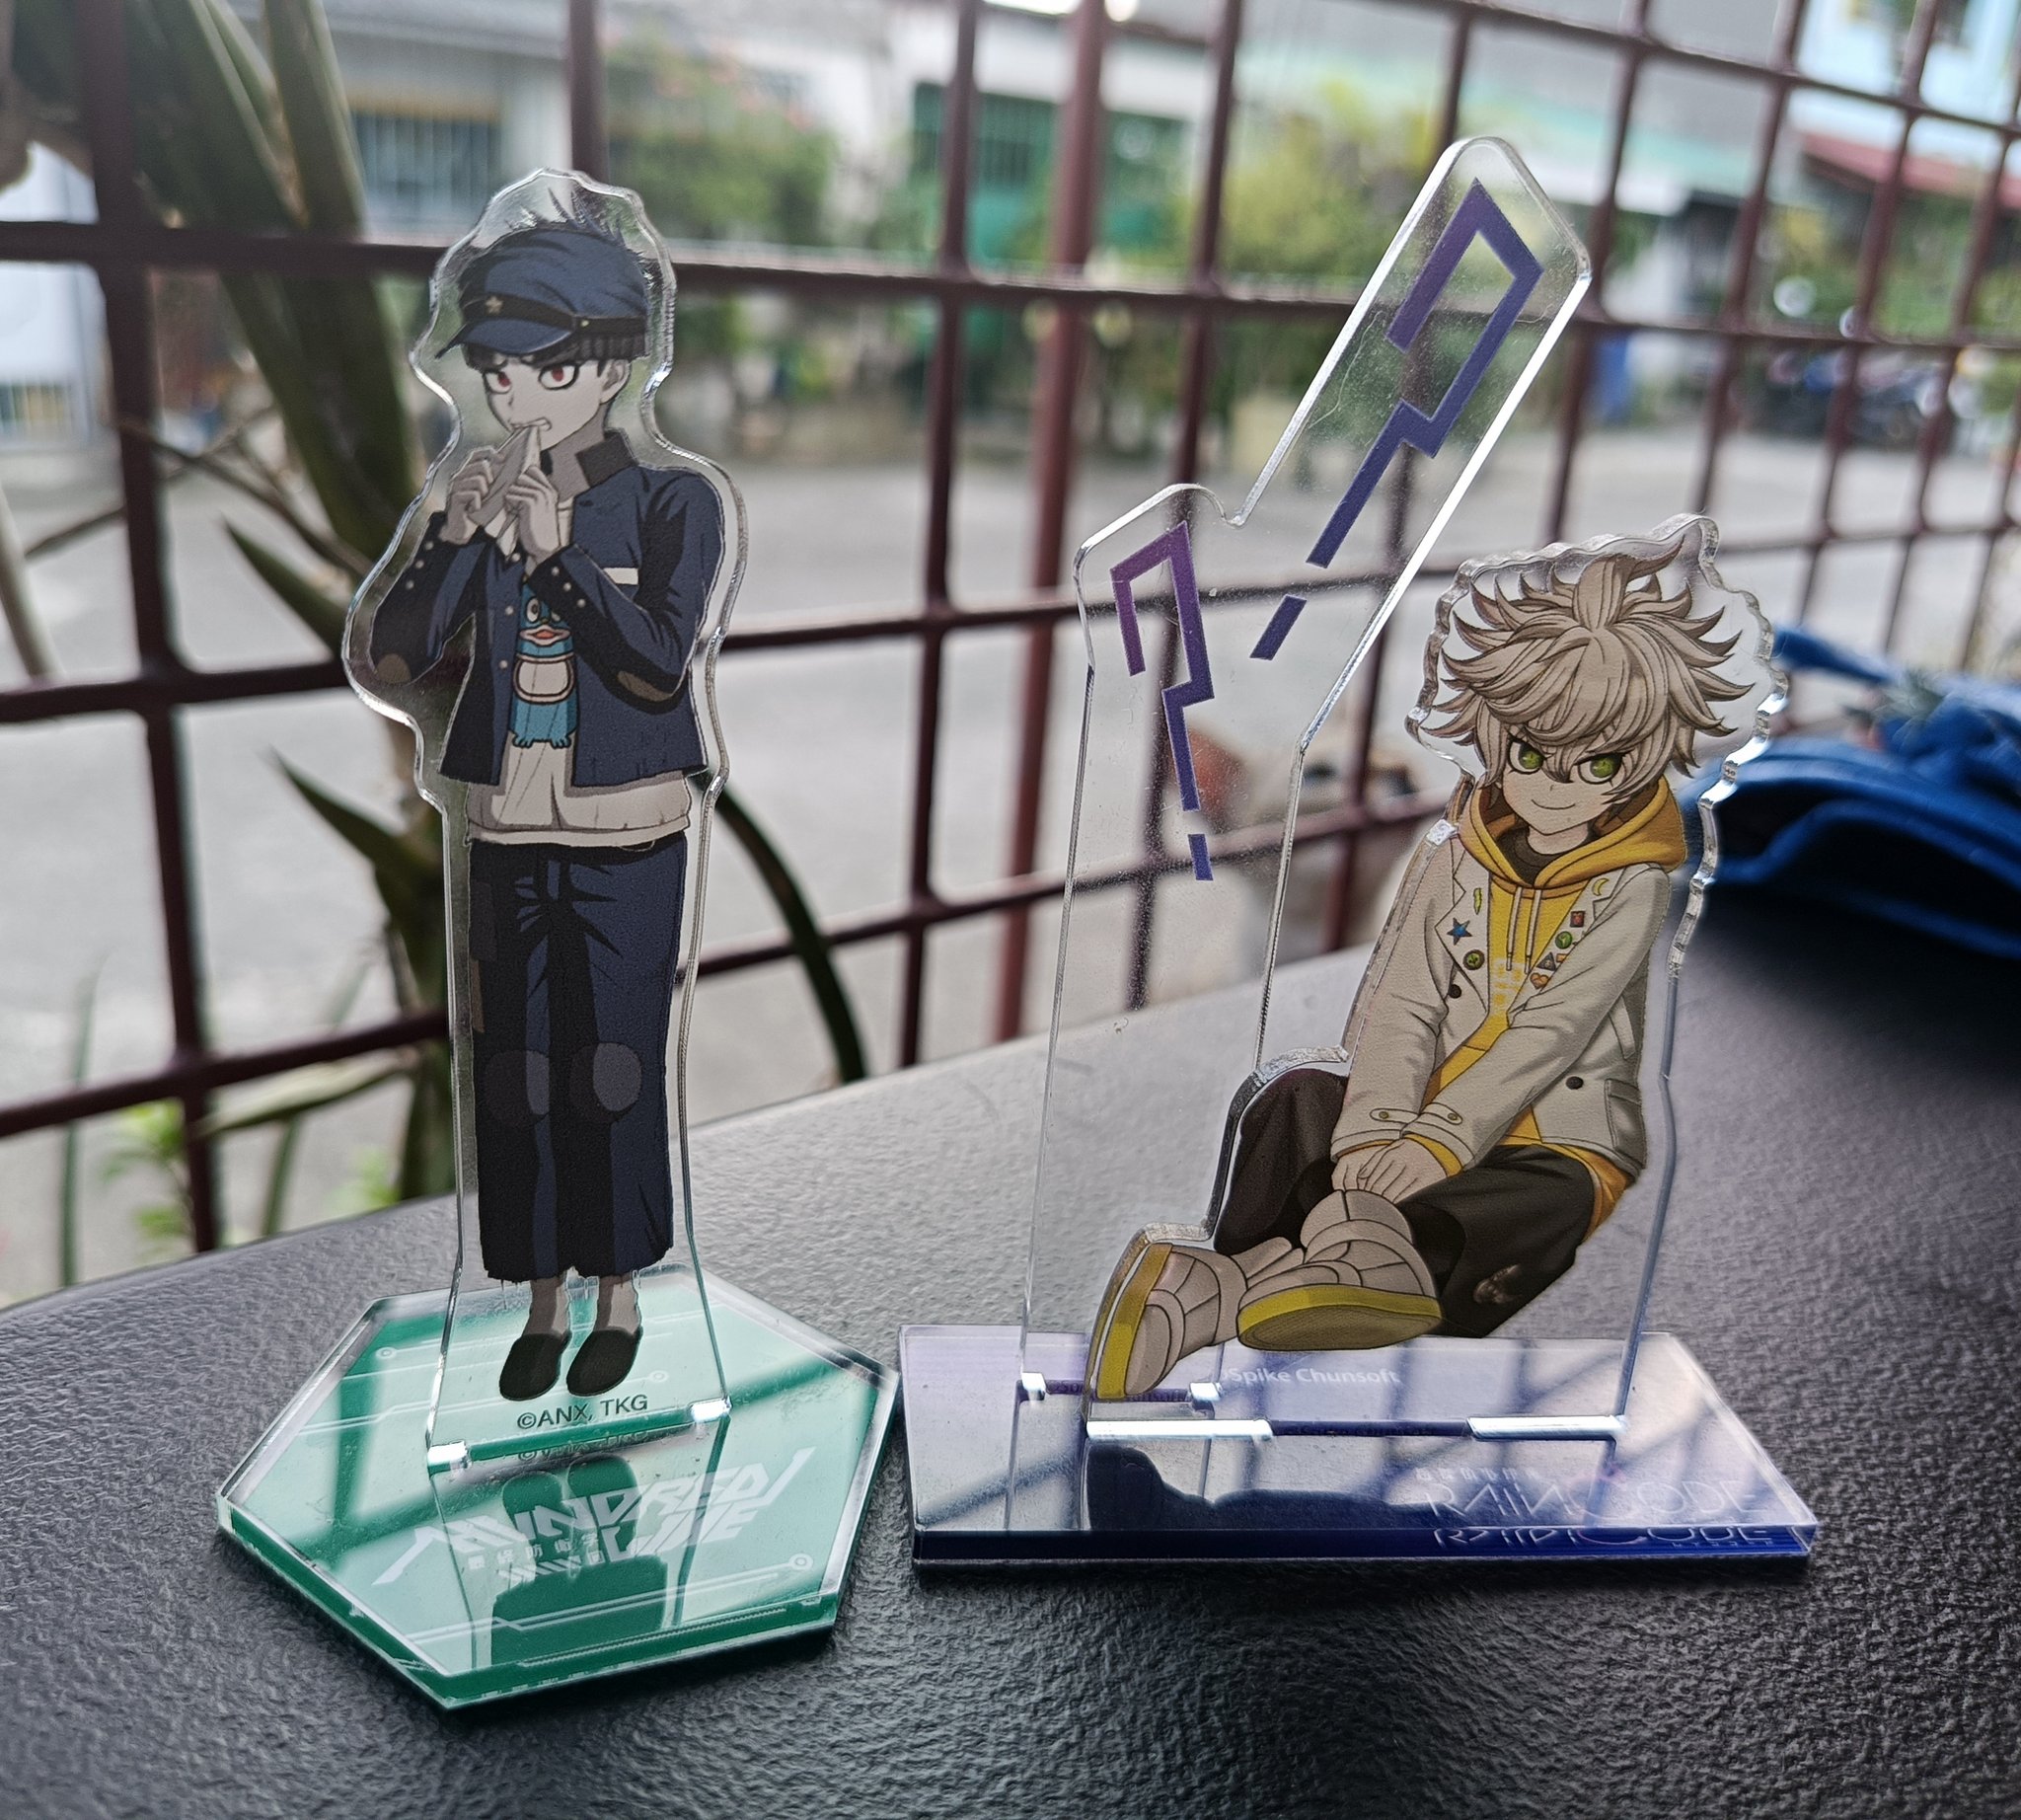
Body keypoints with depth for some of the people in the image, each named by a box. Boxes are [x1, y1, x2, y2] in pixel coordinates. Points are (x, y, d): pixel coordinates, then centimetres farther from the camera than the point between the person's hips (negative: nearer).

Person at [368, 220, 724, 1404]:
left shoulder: (673, 506, -6)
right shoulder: (483, 508, 4)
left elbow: (659, 664, -19)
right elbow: (396, 657, -4)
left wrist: (556, 556, -23)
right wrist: (456, 538, -16)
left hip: (628, 844, -3)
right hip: (511, 840, 4)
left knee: (612, 1070, 5)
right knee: (517, 1076, 9)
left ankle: (619, 1298, 25)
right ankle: (543, 1304, 27)